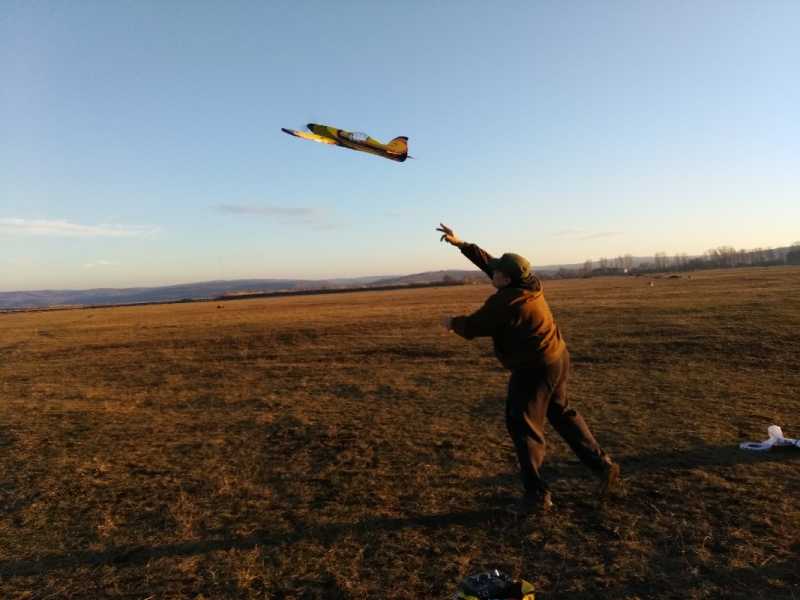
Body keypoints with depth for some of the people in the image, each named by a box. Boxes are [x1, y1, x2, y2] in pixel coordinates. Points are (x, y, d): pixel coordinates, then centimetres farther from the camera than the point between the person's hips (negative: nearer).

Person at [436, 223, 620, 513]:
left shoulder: (503, 302, -24)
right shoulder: (529, 284, 2)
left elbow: (472, 327, -12)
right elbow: (487, 261, 11)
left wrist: (451, 322, 9)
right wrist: (459, 244, 14)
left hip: (535, 369, -9)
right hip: (557, 359, 9)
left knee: (523, 426, 3)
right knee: (561, 413, 24)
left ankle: (536, 493, 10)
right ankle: (602, 464, 31)